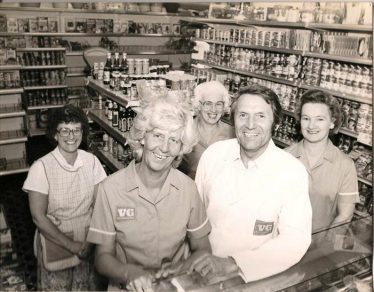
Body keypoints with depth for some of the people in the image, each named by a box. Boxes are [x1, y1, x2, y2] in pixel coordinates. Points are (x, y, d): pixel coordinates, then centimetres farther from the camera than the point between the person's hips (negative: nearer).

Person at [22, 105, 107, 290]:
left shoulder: (91, 161, -8)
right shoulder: (41, 167, -17)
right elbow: (39, 217, -16)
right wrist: (71, 246, -16)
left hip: (87, 246, 3)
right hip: (54, 245, -2)